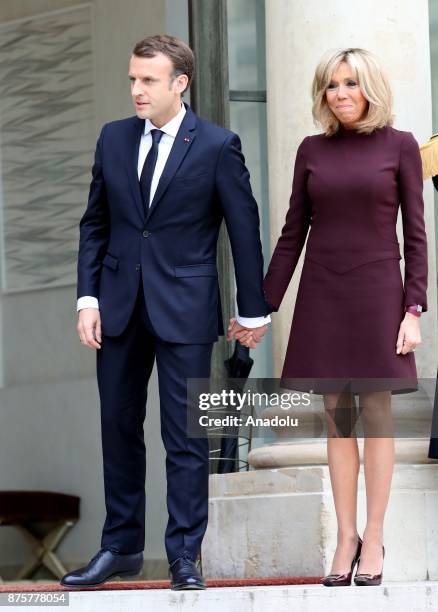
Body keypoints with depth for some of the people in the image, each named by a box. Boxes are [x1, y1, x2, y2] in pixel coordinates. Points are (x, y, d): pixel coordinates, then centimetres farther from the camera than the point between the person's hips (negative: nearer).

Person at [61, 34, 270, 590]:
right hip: (119, 307, 4)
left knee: (185, 437, -2)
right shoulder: (114, 139, 6)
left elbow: (244, 230, -2)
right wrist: (88, 298, 2)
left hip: (184, 308, -4)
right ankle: (121, 546, 20)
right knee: (119, 427, 10)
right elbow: (94, 224, 11)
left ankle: (185, 556, 4)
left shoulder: (217, 146, -6)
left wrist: (252, 309, 0)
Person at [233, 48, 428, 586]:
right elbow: (293, 234, 9)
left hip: (376, 292, -3)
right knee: (337, 418, 5)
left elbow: (415, 233, -2)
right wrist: (263, 308, 5)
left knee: (376, 414, 1)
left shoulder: (399, 146, -1)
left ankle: (373, 539, 7)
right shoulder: (312, 150, 7)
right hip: (322, 295, 3)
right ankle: (345, 537, 11)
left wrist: (413, 311, -10)